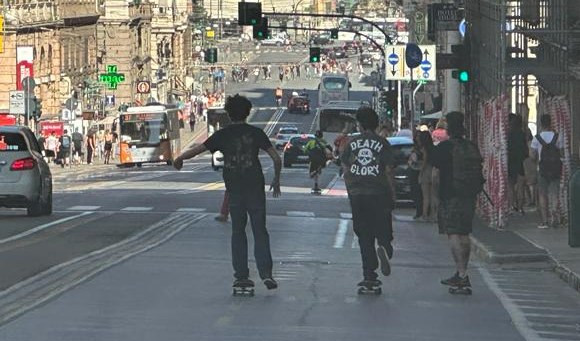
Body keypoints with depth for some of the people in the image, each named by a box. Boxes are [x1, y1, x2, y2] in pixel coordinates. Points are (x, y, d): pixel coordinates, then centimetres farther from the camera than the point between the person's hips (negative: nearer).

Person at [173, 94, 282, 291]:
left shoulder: (223, 135, 1)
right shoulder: (255, 133, 0)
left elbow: (198, 149, 1)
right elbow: (276, 158, -2)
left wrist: (179, 159, 19)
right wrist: (276, 180, 13)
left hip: (234, 190, 1)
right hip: (255, 188, -1)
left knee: (238, 232, 11)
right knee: (260, 232, 2)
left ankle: (241, 275, 6)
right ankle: (266, 273, -11)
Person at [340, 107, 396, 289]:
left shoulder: (352, 143, 5)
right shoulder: (382, 143, -2)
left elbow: (346, 171, 6)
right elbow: (388, 171, -3)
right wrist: (393, 195, 4)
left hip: (357, 194, 2)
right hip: (379, 193, -2)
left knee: (364, 236, 6)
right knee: (383, 231, 6)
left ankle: (369, 276, 3)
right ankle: (384, 248, -28)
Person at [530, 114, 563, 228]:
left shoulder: (537, 138, -5)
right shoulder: (557, 137, -2)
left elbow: (534, 156, -2)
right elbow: (561, 153, 1)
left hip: (543, 169, -1)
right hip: (556, 168, 1)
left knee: (542, 194, 7)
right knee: (554, 192, 6)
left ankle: (544, 220, 4)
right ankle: (553, 210, -22)